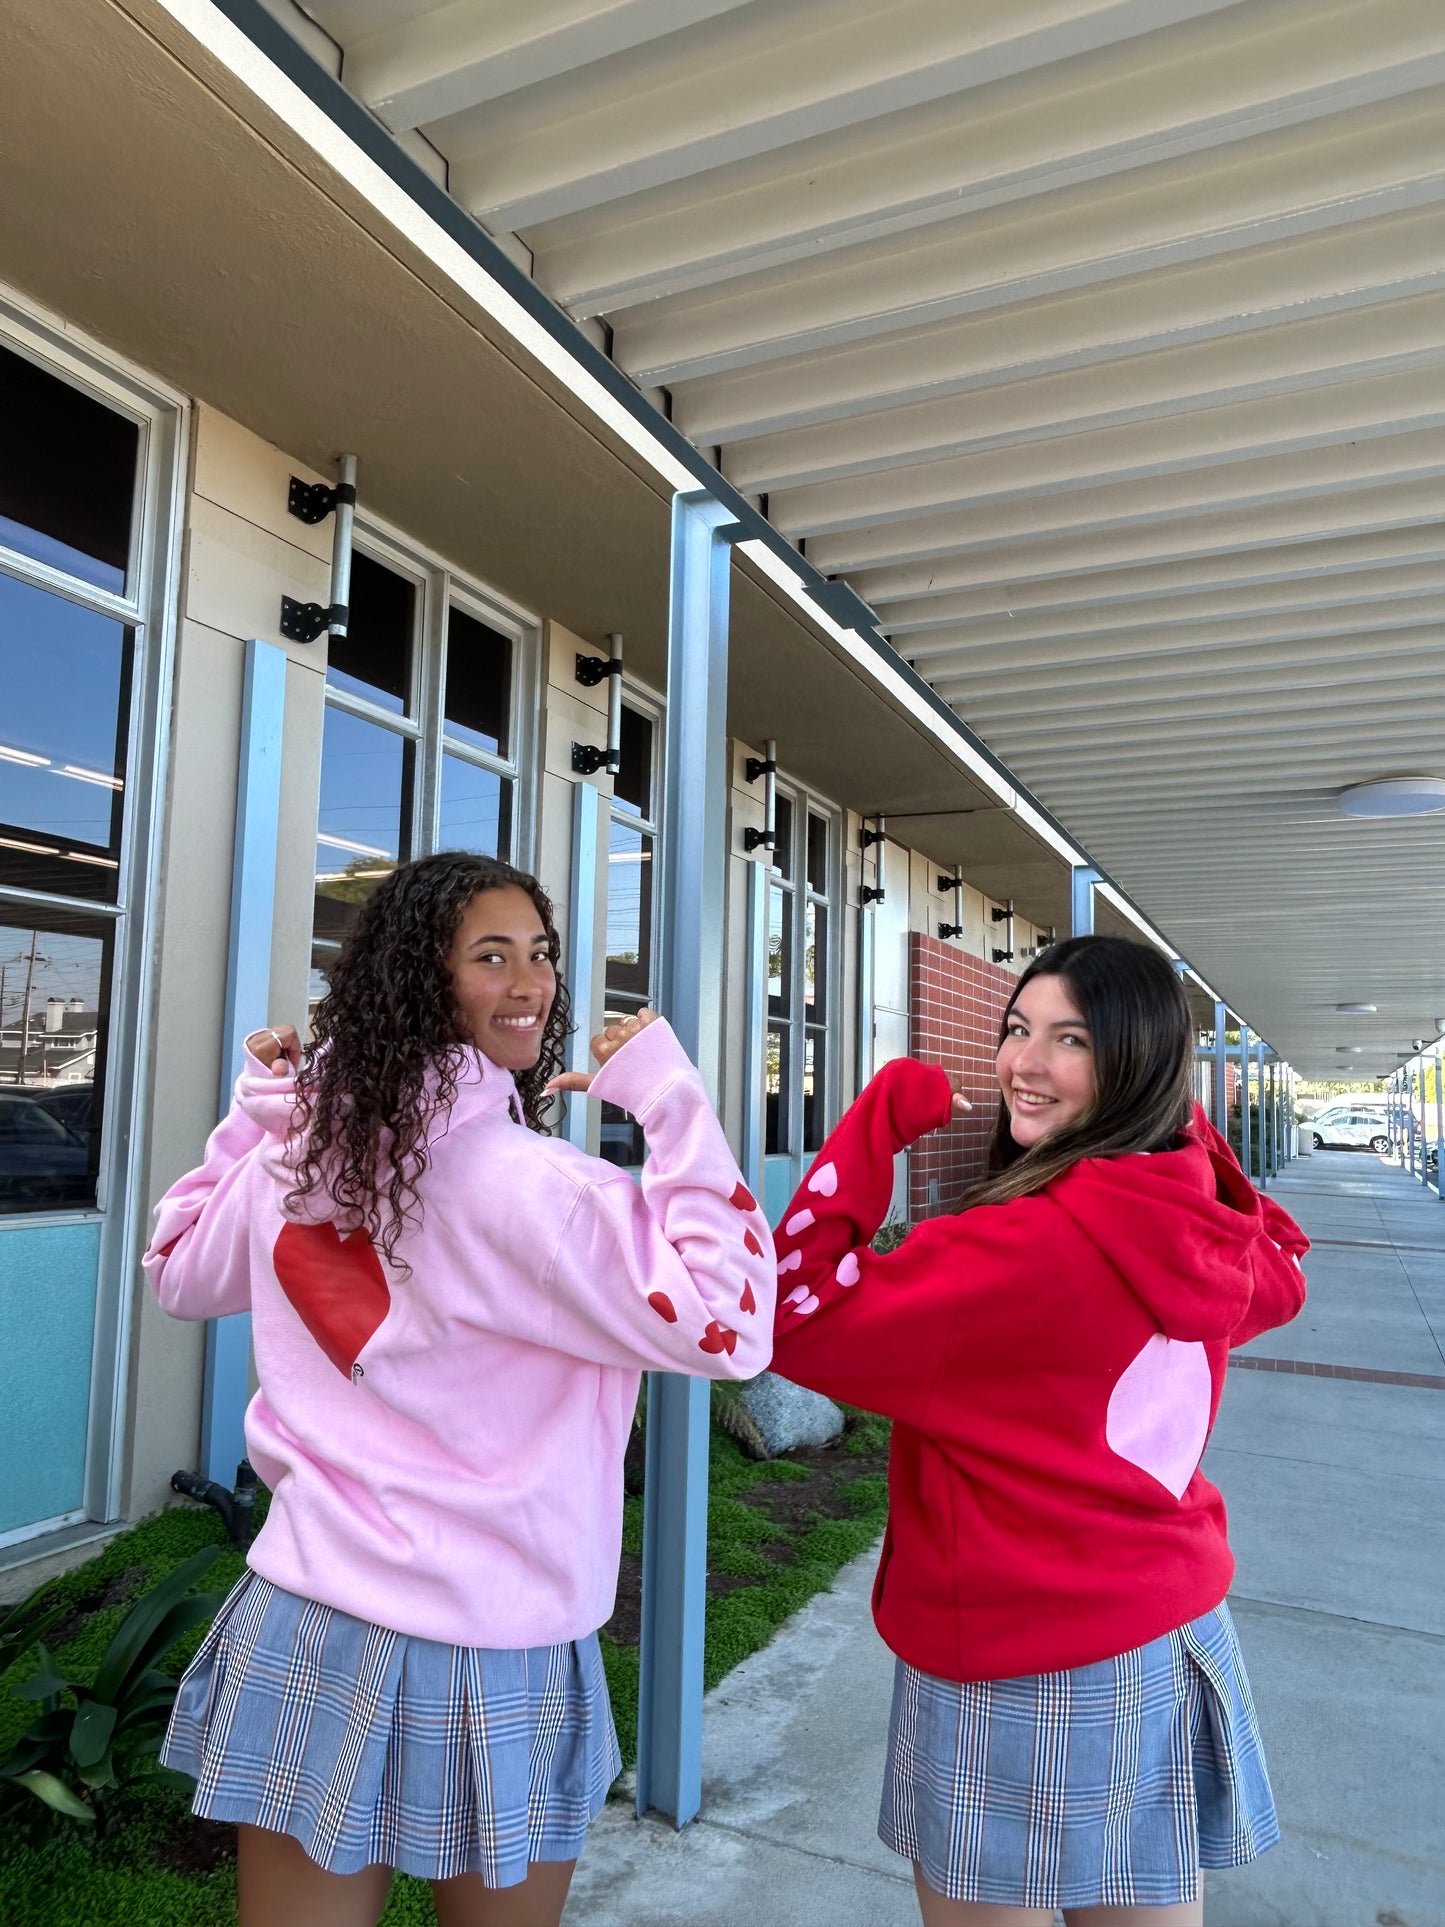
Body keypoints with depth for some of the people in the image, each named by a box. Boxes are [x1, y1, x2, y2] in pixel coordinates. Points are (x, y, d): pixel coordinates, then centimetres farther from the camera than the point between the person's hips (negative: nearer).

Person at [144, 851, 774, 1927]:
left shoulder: (308, 1140, -2)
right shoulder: (507, 1177, -23)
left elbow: (182, 1273, 18)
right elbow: (730, 1327, -27)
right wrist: (676, 1103, -22)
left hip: (305, 1621, 6)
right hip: (476, 1655, -5)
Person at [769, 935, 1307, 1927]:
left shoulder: (1039, 1243, -28)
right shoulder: (1203, 1224, -3)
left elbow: (798, 1316, -26)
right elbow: (1280, 1277, 22)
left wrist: (885, 1112, -22)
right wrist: (1192, 1133, 11)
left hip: (1023, 1668, -8)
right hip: (1172, 1644, 8)